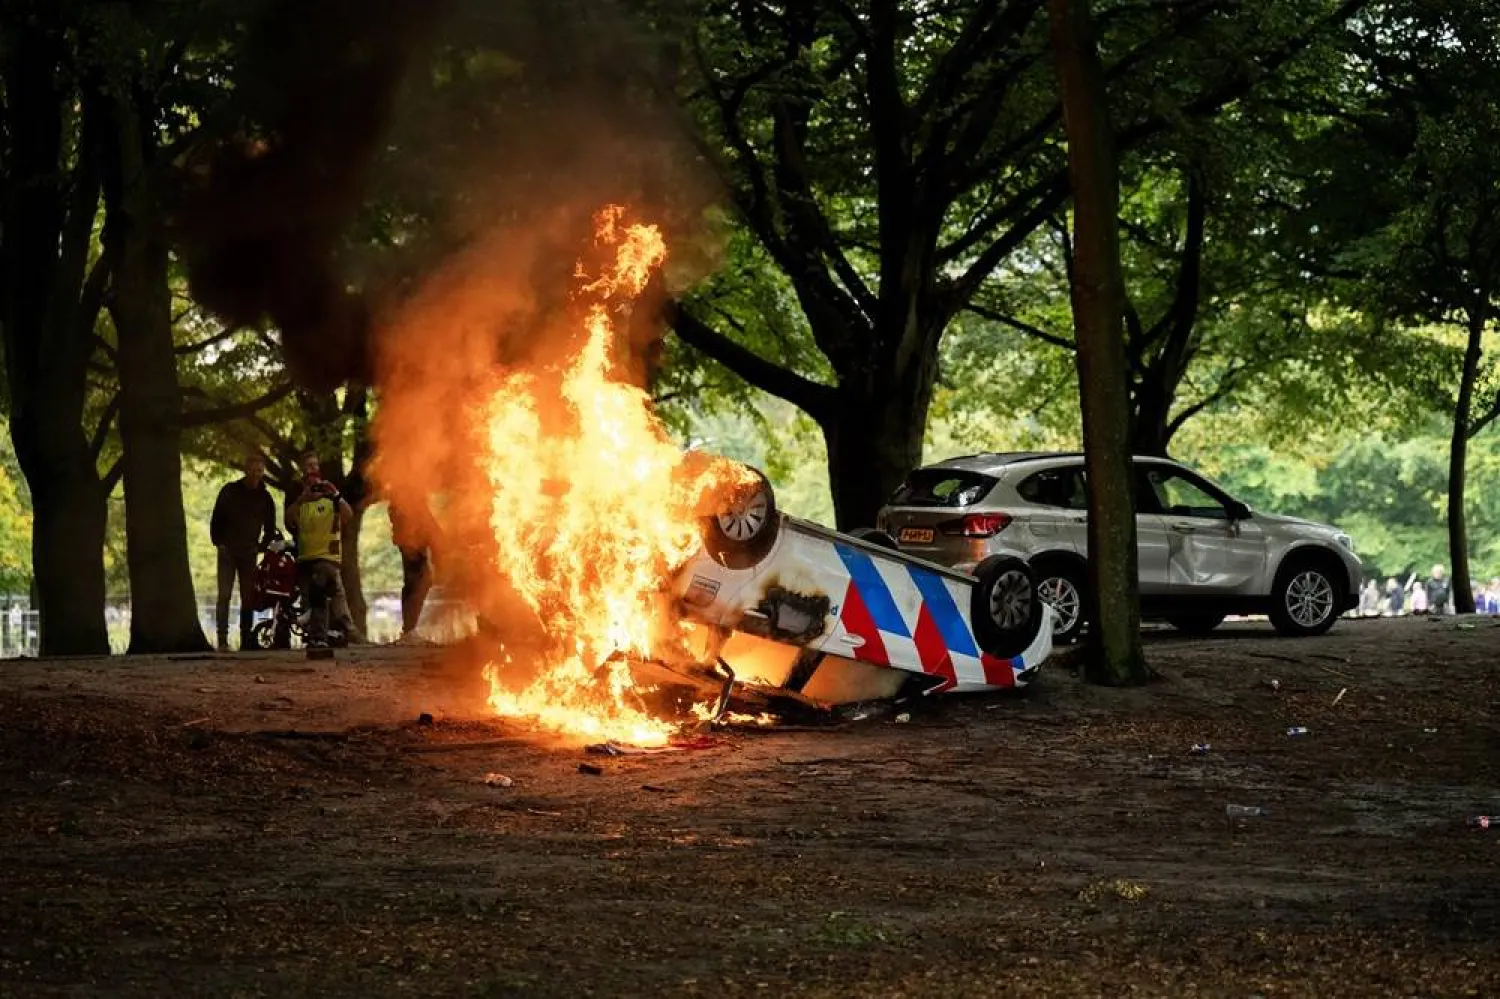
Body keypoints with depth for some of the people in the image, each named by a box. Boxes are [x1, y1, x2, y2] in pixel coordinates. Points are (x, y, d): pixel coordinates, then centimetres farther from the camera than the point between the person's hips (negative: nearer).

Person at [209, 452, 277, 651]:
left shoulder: (265, 497, 7)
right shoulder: (230, 491, 1)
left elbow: (270, 527, 18)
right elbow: (216, 519, 5)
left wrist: (261, 546, 9)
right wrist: (218, 542, -2)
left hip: (249, 553, 2)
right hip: (227, 552, -2)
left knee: (248, 598, 2)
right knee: (224, 596, -10)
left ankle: (246, 640, 7)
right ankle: (222, 640, -15)